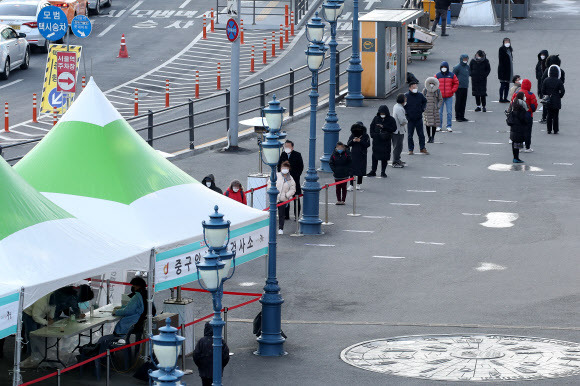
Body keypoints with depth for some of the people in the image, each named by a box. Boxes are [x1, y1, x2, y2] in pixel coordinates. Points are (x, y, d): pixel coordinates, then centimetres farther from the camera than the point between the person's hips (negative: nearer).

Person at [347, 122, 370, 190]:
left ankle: (358, 184, 18)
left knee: (360, 169, 3)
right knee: (352, 169, -5)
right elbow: (348, 144, 2)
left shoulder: (365, 136, -1)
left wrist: (360, 141, -19)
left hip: (362, 155, -1)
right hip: (353, 154, 1)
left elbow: (368, 145, -9)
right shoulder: (352, 135, 5)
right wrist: (353, 140, -17)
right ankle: (351, 185, -5)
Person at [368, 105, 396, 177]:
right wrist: (372, 134, -3)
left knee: (384, 157, 1)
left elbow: (394, 129, -8)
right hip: (376, 140, 2)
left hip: (386, 141, -2)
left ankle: (383, 172, 12)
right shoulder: (376, 118, 6)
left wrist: (384, 127, -17)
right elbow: (372, 126, 14)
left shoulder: (391, 119, -2)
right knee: (375, 156, 5)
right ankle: (373, 171, 13)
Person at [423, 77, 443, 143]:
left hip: (435, 109, 0)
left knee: (434, 123, 0)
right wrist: (423, 107, -3)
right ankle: (429, 137, 9)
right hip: (427, 109, 0)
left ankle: (433, 137, 10)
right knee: (427, 123, -2)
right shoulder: (425, 90, 1)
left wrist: (438, 107, -5)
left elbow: (440, 100, 7)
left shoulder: (437, 91, 0)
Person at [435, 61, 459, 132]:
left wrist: (452, 91, 1)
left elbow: (456, 83, 11)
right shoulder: (437, 76, 3)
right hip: (440, 97, 0)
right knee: (439, 112, 2)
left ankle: (449, 126, 7)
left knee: (449, 112, 1)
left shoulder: (452, 75, 4)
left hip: (449, 97, 0)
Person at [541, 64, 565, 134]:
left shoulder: (546, 80, -4)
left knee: (549, 115, 11)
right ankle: (555, 130, 7)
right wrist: (559, 96, 7)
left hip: (548, 102, 3)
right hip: (556, 101, -3)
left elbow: (543, 90, 0)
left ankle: (549, 130, 12)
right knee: (556, 115, 4)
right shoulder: (559, 81, -12)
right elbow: (562, 91, -10)